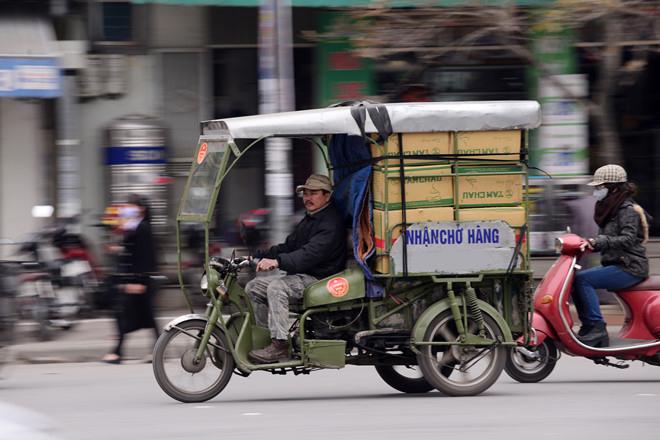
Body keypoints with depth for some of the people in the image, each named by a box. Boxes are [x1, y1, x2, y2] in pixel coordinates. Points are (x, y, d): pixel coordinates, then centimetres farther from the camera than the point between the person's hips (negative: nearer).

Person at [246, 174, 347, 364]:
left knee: (276, 287, -32)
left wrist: (278, 262, -37)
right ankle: (267, 336, -1)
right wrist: (257, 256, 9)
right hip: (299, 276, 10)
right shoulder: (308, 220, 22)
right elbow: (288, 247, 22)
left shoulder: (331, 223, -13)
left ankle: (280, 346, -35)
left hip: (320, 279, -10)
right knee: (254, 287, 1)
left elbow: (310, 253, -27)